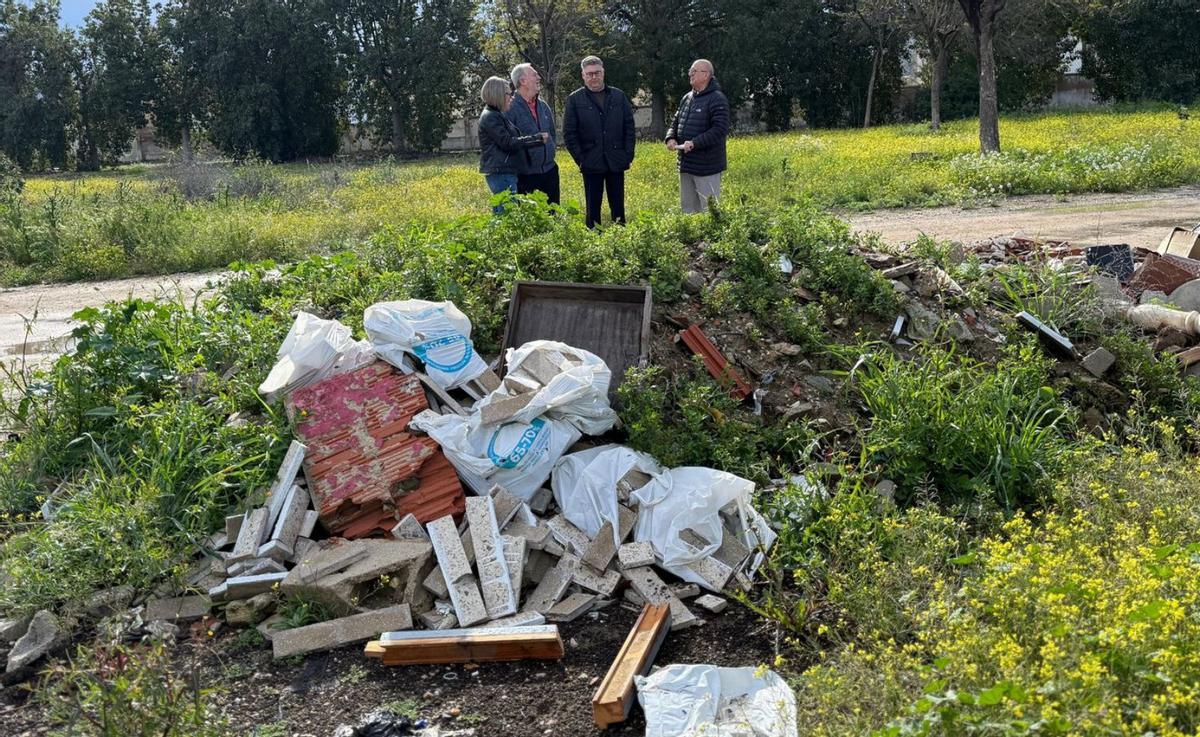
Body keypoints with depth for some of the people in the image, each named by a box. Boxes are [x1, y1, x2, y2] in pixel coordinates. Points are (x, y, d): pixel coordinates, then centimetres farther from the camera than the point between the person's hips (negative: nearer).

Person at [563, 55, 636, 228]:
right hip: (592, 164, -2)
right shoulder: (575, 99, 1)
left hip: (616, 162, 2)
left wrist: (628, 154, 0)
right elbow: (569, 133, -1)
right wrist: (581, 158, -7)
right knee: (593, 207, 4)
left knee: (618, 207, 8)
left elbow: (629, 126, 9)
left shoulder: (618, 96, 8)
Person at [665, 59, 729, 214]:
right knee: (687, 208, 14)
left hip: (707, 166, -8)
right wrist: (671, 138, 0)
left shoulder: (717, 99, -10)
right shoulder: (686, 98, 15)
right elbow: (675, 123, 22)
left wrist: (695, 143, -23)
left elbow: (720, 130, -19)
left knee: (708, 209, -4)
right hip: (685, 165, 8)